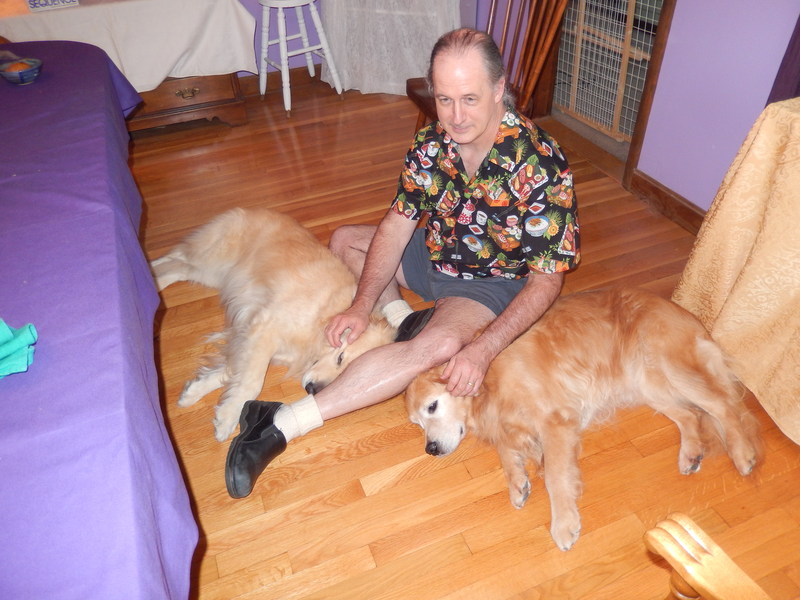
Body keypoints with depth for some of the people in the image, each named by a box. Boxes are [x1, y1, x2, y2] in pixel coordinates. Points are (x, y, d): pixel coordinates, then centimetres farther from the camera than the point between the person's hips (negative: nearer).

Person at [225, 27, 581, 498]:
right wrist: (363, 306, -18)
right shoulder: (431, 142, -12)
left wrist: (482, 350, -34)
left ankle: (283, 425, -34)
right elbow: (397, 225, -7)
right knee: (344, 240, 9)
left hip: (493, 282, -6)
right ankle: (404, 320, -8)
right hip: (435, 253, 7)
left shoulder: (541, 166, -28)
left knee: (440, 344, -37)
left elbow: (547, 279, -24)